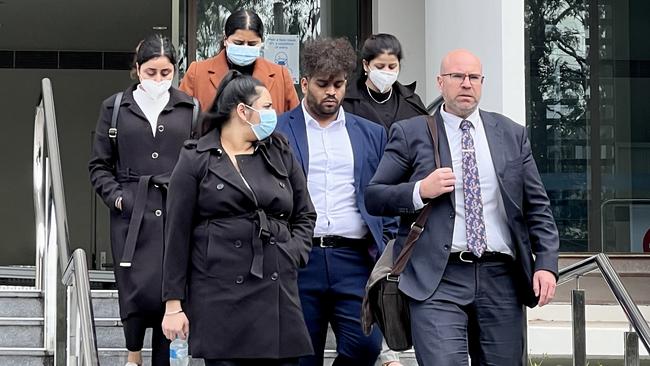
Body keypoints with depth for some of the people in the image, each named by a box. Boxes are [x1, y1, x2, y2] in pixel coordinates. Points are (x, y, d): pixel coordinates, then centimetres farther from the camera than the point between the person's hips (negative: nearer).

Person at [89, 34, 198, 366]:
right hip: (132, 215, 0)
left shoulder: (189, 109, 8)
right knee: (139, 290, -8)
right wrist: (115, 195, -4)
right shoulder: (115, 107, 8)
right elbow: (99, 165, 10)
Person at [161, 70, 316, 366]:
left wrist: (294, 253, 2)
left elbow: (305, 215, 22)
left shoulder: (281, 154, 15)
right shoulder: (196, 160, 3)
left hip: (278, 293, 4)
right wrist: (173, 305, -3)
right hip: (220, 295, -4)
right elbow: (177, 235, 1)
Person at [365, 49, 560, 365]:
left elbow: (537, 207, 13)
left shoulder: (512, 135, 14)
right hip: (438, 280, -3)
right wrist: (420, 191, -12)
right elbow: (373, 197, 5)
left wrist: (546, 264, 1)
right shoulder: (410, 134, 6)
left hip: (500, 280, 3)